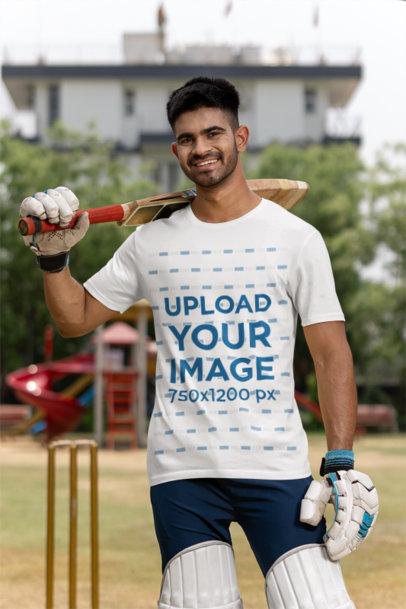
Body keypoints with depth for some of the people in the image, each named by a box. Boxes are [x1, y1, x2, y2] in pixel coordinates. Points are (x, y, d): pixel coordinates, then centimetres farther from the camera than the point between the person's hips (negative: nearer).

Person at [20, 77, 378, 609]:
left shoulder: (296, 237, 3)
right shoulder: (152, 242, 10)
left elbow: (332, 354, 0)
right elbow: (75, 319, 18)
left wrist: (341, 464, -8)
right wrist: (53, 256, 1)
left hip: (276, 465, -2)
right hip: (181, 469, 2)